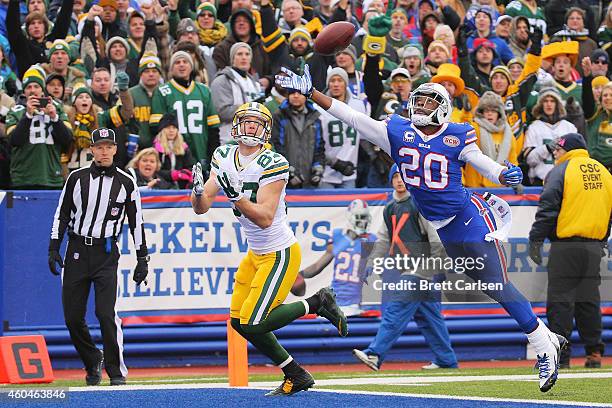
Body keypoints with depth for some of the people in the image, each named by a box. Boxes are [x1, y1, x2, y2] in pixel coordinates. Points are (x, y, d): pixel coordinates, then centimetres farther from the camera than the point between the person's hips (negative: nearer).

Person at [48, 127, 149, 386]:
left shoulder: (126, 182, 2)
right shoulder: (77, 178, 5)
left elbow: (136, 222, 7)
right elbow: (62, 214, 10)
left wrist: (142, 259, 5)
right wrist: (54, 249, 3)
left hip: (106, 254, -2)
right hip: (77, 251, 2)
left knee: (106, 313, -15)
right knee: (72, 316, 0)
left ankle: (117, 371, -5)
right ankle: (92, 362, 22)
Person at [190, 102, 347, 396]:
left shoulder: (273, 164, -19)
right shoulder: (225, 157, 2)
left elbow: (265, 218, -25)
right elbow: (201, 208, -2)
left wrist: (236, 197, -36)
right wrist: (198, 189, -23)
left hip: (280, 255, -8)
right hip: (256, 254, 8)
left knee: (252, 324, -13)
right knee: (240, 321, 8)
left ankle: (317, 304, 6)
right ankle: (296, 377, 20)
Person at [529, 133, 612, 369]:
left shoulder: (561, 171, -4)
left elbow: (547, 208, -11)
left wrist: (535, 240, -9)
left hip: (566, 245, -6)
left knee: (560, 301, -4)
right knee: (589, 300, 11)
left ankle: (559, 356, -7)